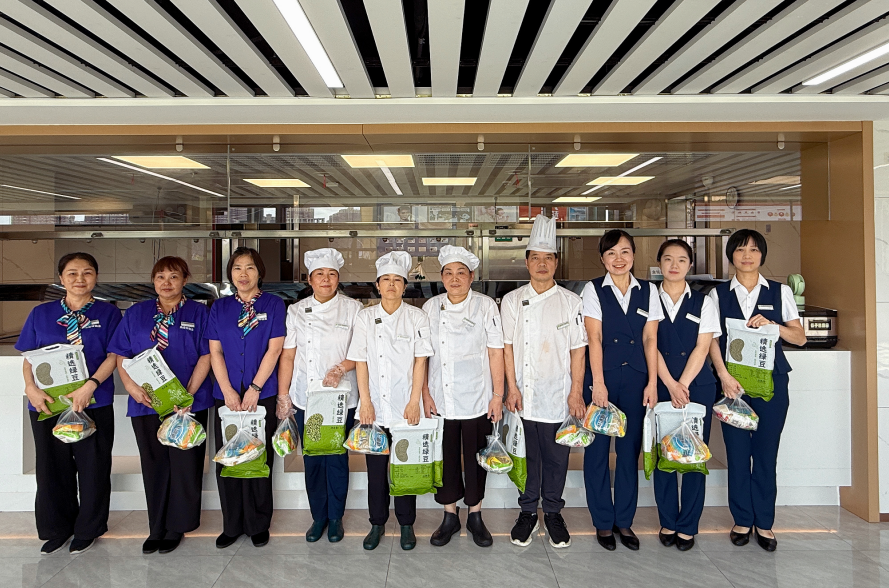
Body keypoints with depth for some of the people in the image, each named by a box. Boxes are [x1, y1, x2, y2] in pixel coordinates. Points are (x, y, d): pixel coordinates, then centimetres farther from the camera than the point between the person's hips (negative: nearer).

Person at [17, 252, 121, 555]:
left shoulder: (107, 313, 2)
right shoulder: (41, 314, 10)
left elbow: (114, 356, -4)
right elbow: (28, 357, 9)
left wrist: (90, 386, -18)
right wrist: (31, 388, -9)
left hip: (94, 404, -2)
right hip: (47, 404, 2)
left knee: (93, 467, 5)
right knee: (52, 467, 11)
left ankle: (88, 530, 24)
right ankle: (56, 529, 30)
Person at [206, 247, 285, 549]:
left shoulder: (273, 304, 1)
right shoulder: (220, 307, 9)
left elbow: (274, 349, -6)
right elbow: (215, 351, 4)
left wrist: (254, 389, -11)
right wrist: (229, 392, -7)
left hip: (262, 395, -2)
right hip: (226, 395, 3)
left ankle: (259, 525, 19)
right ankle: (232, 525, 22)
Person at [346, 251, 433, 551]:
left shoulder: (417, 317, 2)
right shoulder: (365, 317, 6)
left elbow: (420, 361, -1)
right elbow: (360, 362, 4)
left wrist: (414, 401, -7)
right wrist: (365, 401, -4)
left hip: (405, 407, -1)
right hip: (374, 407, 1)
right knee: (376, 468, 8)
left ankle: (406, 524, 22)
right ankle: (377, 524, 24)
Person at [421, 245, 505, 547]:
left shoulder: (486, 306, -3)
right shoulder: (431, 307, 4)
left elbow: (495, 353, -3)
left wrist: (498, 395, -5)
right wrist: (425, 394, 1)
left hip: (476, 400, -2)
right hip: (441, 400, 2)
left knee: (476, 458, 8)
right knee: (445, 458, 9)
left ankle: (475, 516, 27)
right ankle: (450, 516, 27)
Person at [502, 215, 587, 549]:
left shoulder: (570, 301, 2)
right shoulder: (512, 300, 4)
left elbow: (577, 349, 1)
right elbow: (507, 346, 2)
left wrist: (576, 392, -4)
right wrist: (512, 387, -5)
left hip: (559, 394, 0)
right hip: (524, 394, 1)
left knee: (556, 456, 9)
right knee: (527, 456, 10)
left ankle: (553, 512, 27)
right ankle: (528, 512, 27)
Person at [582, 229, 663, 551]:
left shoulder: (648, 291, 7)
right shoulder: (593, 290, -1)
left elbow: (650, 340, 4)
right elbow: (594, 339, -7)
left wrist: (652, 382, -1)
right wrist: (598, 383, -12)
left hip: (635, 379, 2)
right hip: (601, 377, -2)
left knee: (630, 451, 9)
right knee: (598, 451, 4)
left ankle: (624, 521, 23)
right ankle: (603, 522, 19)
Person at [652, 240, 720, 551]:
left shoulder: (703, 302, 7)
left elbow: (702, 347, -1)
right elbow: (652, 346, -1)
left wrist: (683, 384, -10)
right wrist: (670, 385, -11)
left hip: (697, 385, 0)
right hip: (660, 386, 0)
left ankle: (688, 526, 14)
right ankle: (668, 523, 17)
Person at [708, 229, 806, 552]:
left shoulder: (780, 292, 8)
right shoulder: (718, 294, 7)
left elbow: (799, 336, 6)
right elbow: (712, 339, 0)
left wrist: (772, 324, -13)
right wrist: (724, 375, -13)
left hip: (771, 380, 0)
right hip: (732, 380, 0)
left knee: (766, 452, 4)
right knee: (737, 451, 4)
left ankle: (764, 523, 18)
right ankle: (742, 520, 18)